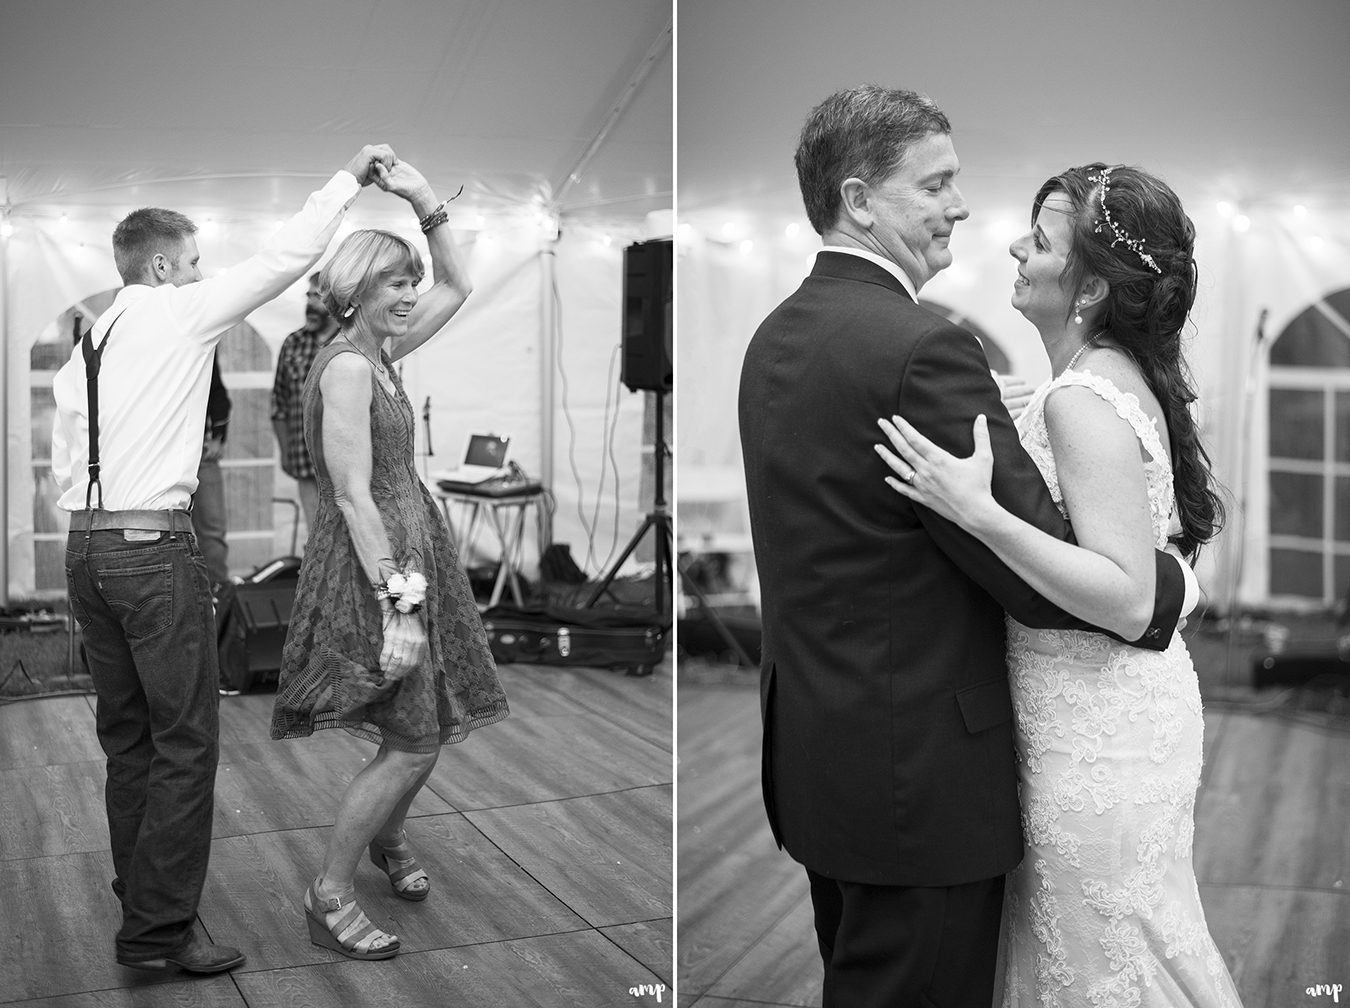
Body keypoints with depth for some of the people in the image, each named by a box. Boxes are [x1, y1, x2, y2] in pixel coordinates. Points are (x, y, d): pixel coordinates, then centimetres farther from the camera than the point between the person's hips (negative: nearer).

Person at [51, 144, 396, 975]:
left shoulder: (86, 345, 15)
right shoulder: (179, 314, -6)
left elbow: (64, 462, 16)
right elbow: (284, 259, -5)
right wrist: (350, 178, 3)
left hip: (88, 546, 8)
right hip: (156, 547, -8)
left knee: (127, 734, 15)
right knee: (186, 740, -4)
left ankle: (141, 897, 24)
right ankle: (159, 930, -1)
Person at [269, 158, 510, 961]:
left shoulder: (381, 353, 9)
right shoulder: (345, 365, -17)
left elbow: (459, 288, 21)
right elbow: (353, 496, -22)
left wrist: (428, 202, 8)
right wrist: (396, 605, -24)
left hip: (411, 551, 9)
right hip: (374, 564, -9)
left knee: (433, 727, 16)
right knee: (413, 744, -6)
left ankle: (388, 839, 40)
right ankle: (330, 900, 7)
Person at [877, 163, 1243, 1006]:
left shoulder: (1083, 400, -23)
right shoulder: (1118, 375, 6)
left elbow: (1126, 594, -27)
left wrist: (979, 512, -34)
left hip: (1097, 737, -9)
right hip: (1111, 713, 9)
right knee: (1075, 938, 22)